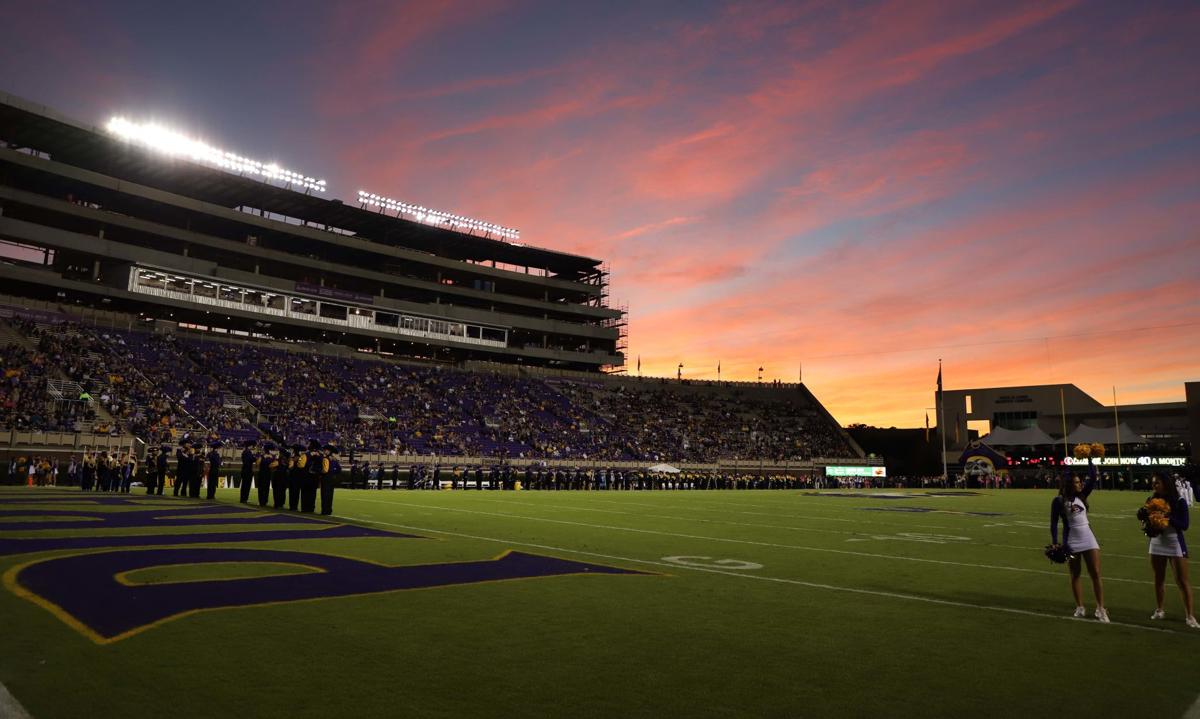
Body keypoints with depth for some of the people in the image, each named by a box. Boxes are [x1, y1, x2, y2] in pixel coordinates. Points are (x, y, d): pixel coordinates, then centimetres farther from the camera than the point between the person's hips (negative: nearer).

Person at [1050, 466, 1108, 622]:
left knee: (1096, 574, 0)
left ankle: (1100, 609, 5)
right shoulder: (1058, 501, -7)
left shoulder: (1081, 495, 4)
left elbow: (1093, 477, -4)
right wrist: (1055, 544, -9)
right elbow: (1054, 524, -5)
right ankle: (1080, 608, 16)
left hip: (1088, 538, 3)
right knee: (1075, 575, 7)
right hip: (1071, 541, -3)